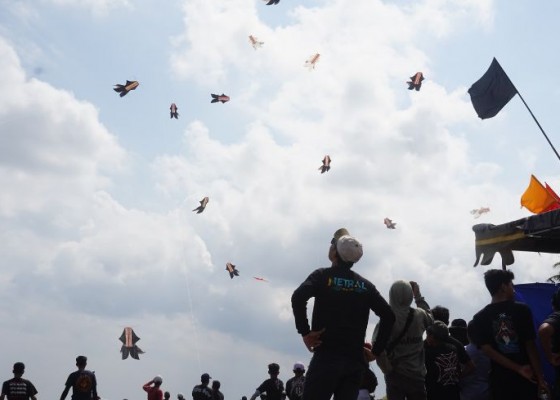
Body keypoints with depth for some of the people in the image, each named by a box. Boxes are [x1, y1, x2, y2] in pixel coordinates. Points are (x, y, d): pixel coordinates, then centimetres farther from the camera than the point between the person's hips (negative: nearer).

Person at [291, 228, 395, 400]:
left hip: (326, 357, -4)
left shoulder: (323, 276, 2)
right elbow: (388, 315, 6)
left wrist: (305, 332, -12)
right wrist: (376, 350, 9)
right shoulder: (365, 284, 14)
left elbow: (298, 297, -18)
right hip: (355, 361, 4)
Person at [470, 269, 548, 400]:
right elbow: (530, 346, -7)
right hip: (526, 378, -1)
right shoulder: (522, 310, -5)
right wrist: (540, 377, -2)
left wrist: (518, 369, -7)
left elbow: (488, 350, -8)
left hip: (500, 380, 1)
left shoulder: (479, 318, 1)